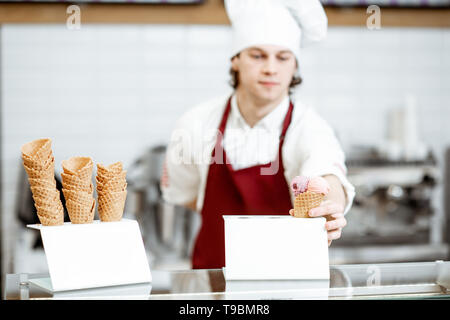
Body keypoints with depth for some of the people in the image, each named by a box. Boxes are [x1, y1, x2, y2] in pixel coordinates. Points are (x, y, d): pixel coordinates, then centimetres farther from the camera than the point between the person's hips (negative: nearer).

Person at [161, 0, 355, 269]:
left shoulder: (309, 128, -12)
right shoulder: (197, 124, -4)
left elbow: (328, 177, -33)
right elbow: (180, 191, 14)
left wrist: (331, 210, -55)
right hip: (215, 273, 0)